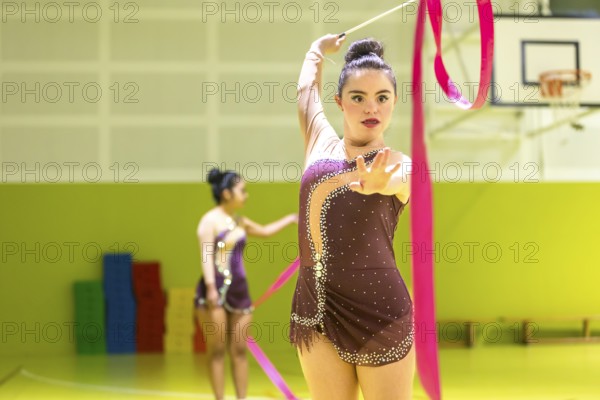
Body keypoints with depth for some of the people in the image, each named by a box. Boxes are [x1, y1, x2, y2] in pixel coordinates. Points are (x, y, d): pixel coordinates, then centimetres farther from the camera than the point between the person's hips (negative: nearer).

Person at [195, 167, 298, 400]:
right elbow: (206, 255, -14)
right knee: (217, 350, -5)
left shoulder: (239, 222, 16)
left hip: (239, 289, 7)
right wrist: (211, 288, -24)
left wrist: (290, 219, 36)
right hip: (216, 289, -7)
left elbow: (265, 231, 34)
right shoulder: (210, 221, -5)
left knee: (239, 350, 5)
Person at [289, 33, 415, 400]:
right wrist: (319, 49, 45)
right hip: (314, 308, 4)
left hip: (378, 310, -4)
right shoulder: (321, 142, 9)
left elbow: (396, 180, -29)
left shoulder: (400, 164, -4)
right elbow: (307, 85, 27)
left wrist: (378, 183, -51)